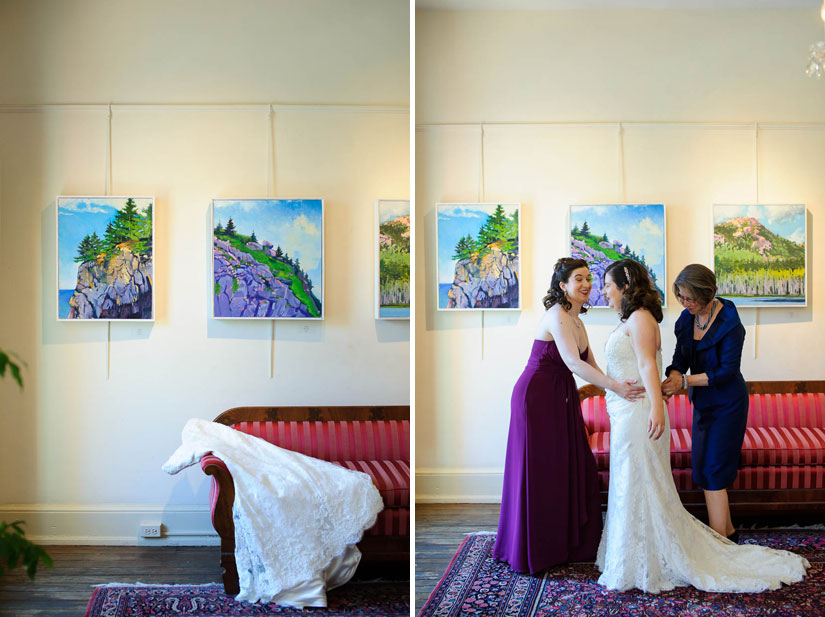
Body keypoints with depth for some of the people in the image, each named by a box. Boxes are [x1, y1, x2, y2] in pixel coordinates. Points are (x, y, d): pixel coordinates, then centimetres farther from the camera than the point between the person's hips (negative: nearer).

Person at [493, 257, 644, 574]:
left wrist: (621, 388, -4)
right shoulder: (557, 316, -17)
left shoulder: (577, 321, 11)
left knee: (574, 470, 11)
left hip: (562, 399, 9)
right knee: (540, 473, 0)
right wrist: (614, 386, -34)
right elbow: (573, 362, -28)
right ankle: (535, 551, 13)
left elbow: (591, 366, 9)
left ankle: (572, 544, 24)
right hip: (537, 396, -9)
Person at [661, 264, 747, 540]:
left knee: (712, 473, -7)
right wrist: (672, 378, -21)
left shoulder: (729, 323, -21)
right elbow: (680, 357, 0)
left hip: (726, 404, -7)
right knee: (703, 468, 11)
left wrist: (685, 381, -26)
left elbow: (728, 371, -22)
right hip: (703, 402, 7)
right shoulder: (687, 318, -1)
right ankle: (728, 531, 26)